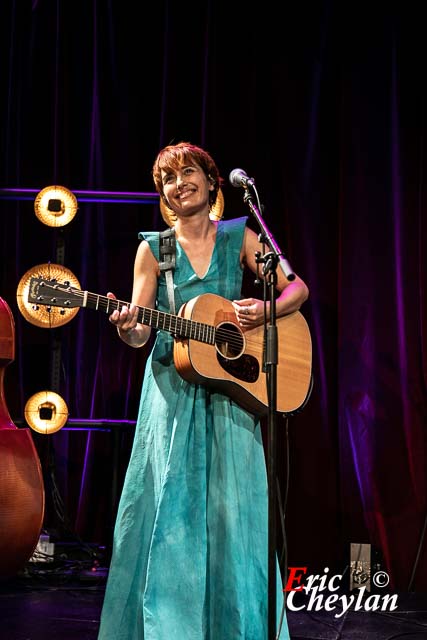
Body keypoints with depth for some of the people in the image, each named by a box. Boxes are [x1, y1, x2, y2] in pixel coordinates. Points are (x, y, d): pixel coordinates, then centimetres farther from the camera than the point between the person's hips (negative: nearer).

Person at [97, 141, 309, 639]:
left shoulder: (238, 236, 5)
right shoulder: (153, 247, 3)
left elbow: (297, 289, 4)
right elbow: (140, 332, 0)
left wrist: (264, 310, -15)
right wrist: (126, 327, -23)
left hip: (231, 388, 1)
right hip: (173, 388, -1)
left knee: (232, 507, 0)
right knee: (170, 506, -2)